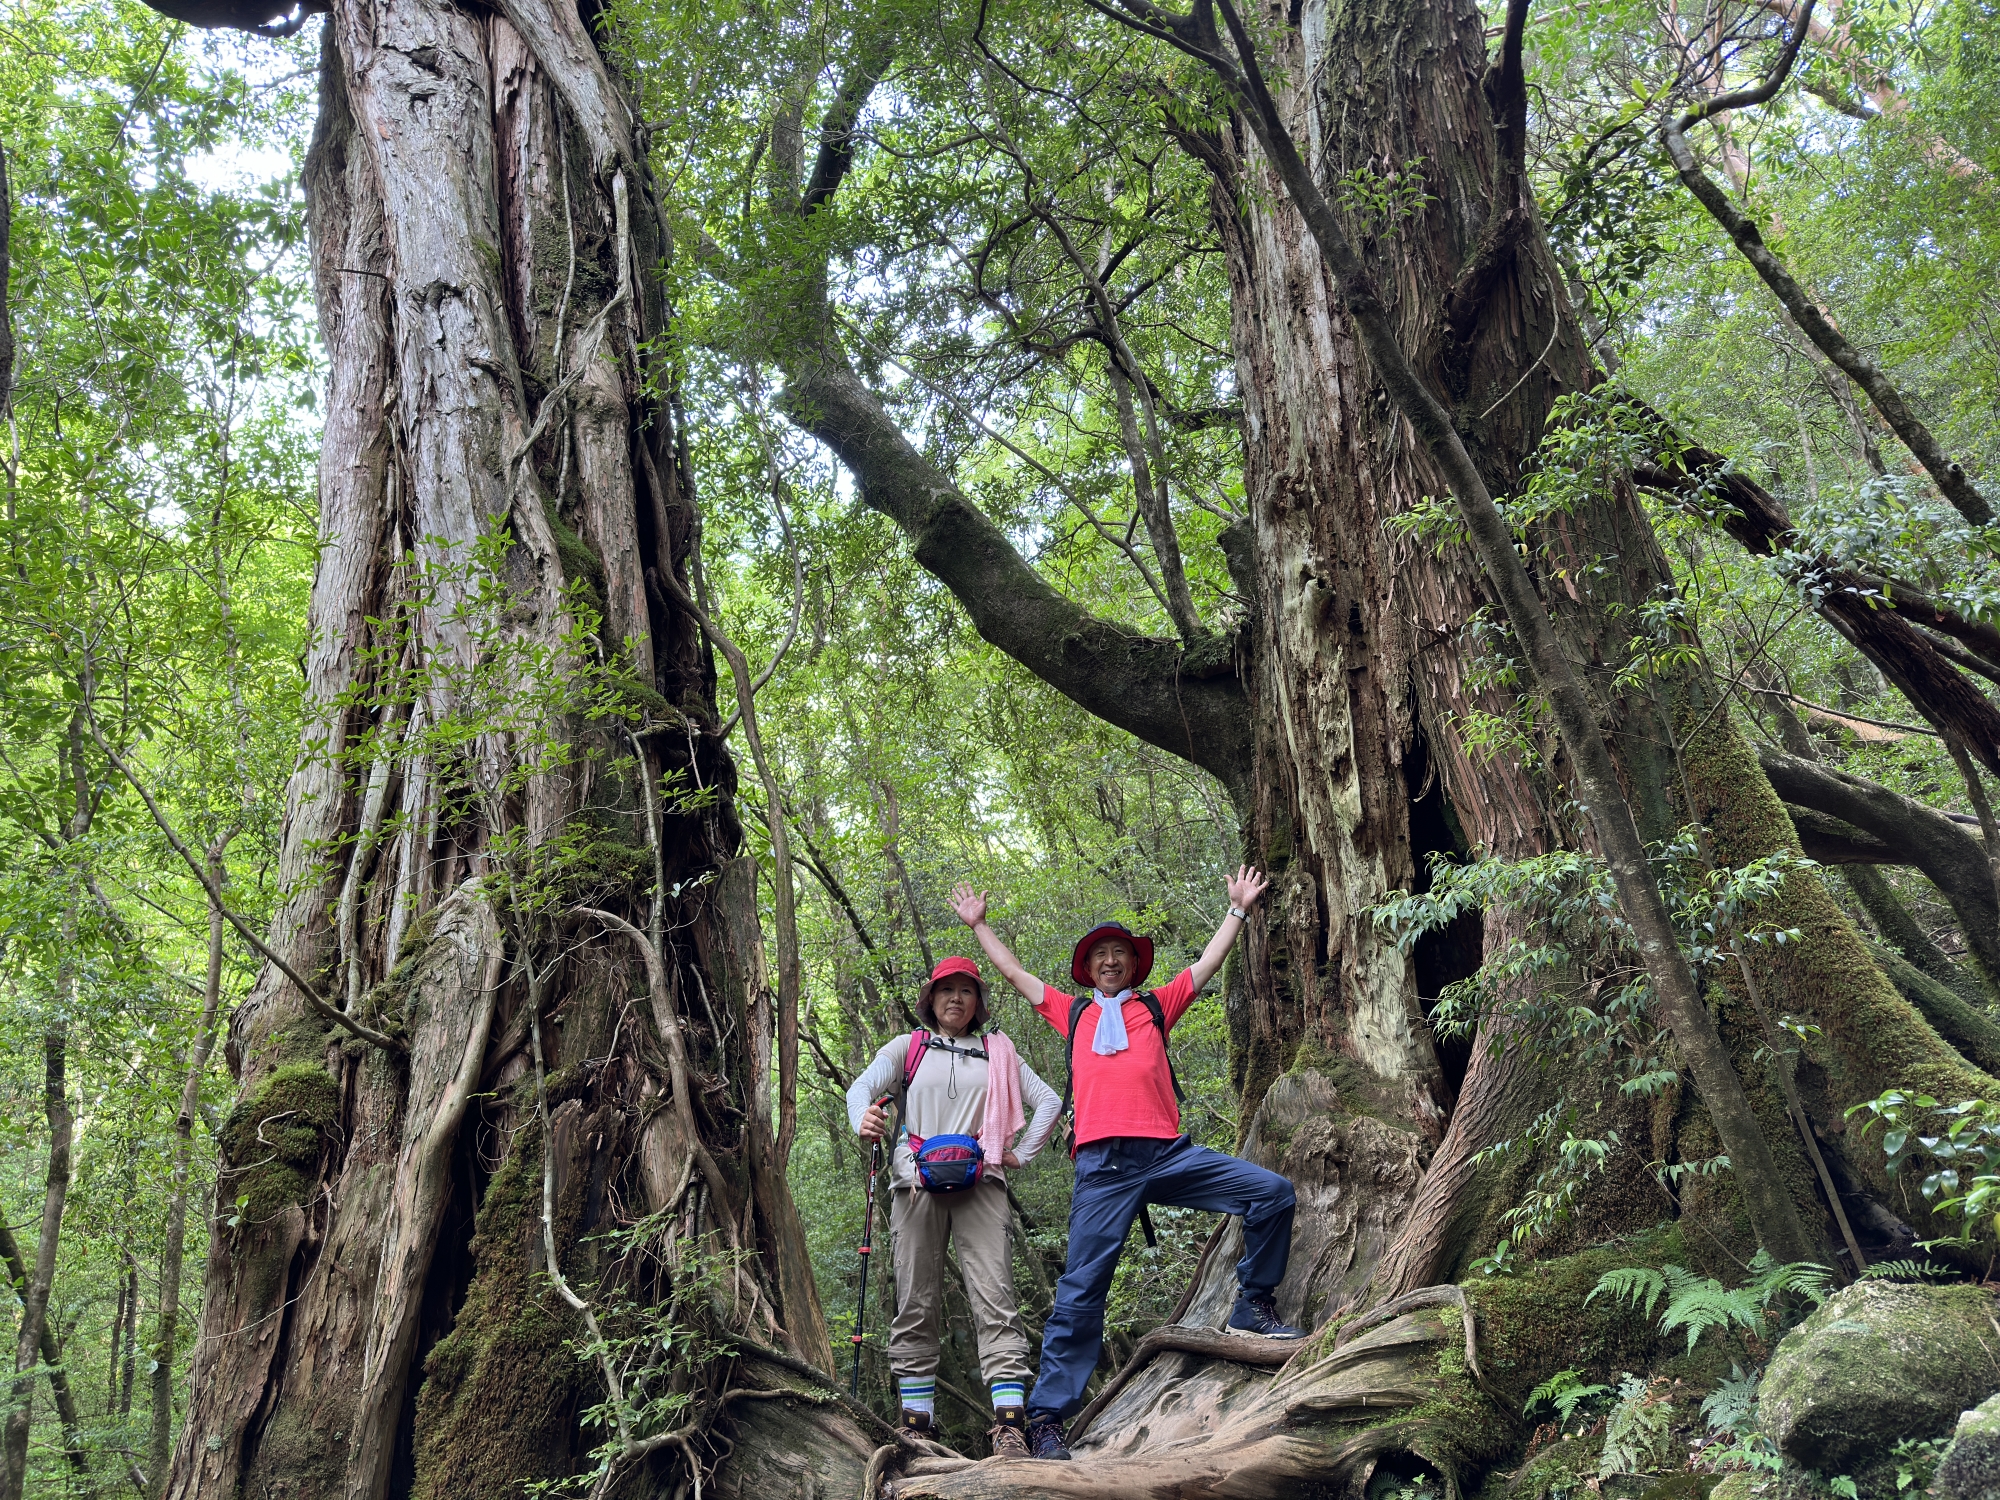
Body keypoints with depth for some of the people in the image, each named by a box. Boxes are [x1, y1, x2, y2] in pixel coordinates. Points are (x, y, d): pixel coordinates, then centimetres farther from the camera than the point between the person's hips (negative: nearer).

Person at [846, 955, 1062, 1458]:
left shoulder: (997, 1053, 19)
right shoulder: (908, 1048, 17)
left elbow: (1048, 1101, 19)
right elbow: (863, 1086, 1)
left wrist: (1021, 1154, 7)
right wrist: (864, 1120, -21)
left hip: (979, 1184, 0)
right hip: (917, 1184, 0)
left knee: (995, 1298, -11)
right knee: (916, 1303, 0)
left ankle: (1009, 1422, -16)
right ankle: (916, 1420, 5)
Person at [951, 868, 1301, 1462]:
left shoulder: (1156, 1006, 22)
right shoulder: (1073, 1013, 22)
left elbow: (1208, 963, 25)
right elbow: (1014, 972, 29)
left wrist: (1238, 908, 26)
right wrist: (978, 924, 34)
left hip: (1168, 1152, 2)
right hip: (1103, 1165, -1)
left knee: (1274, 1193, -9)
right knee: (1081, 1289, -6)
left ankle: (1254, 1306, 9)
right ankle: (1047, 1416, -2)